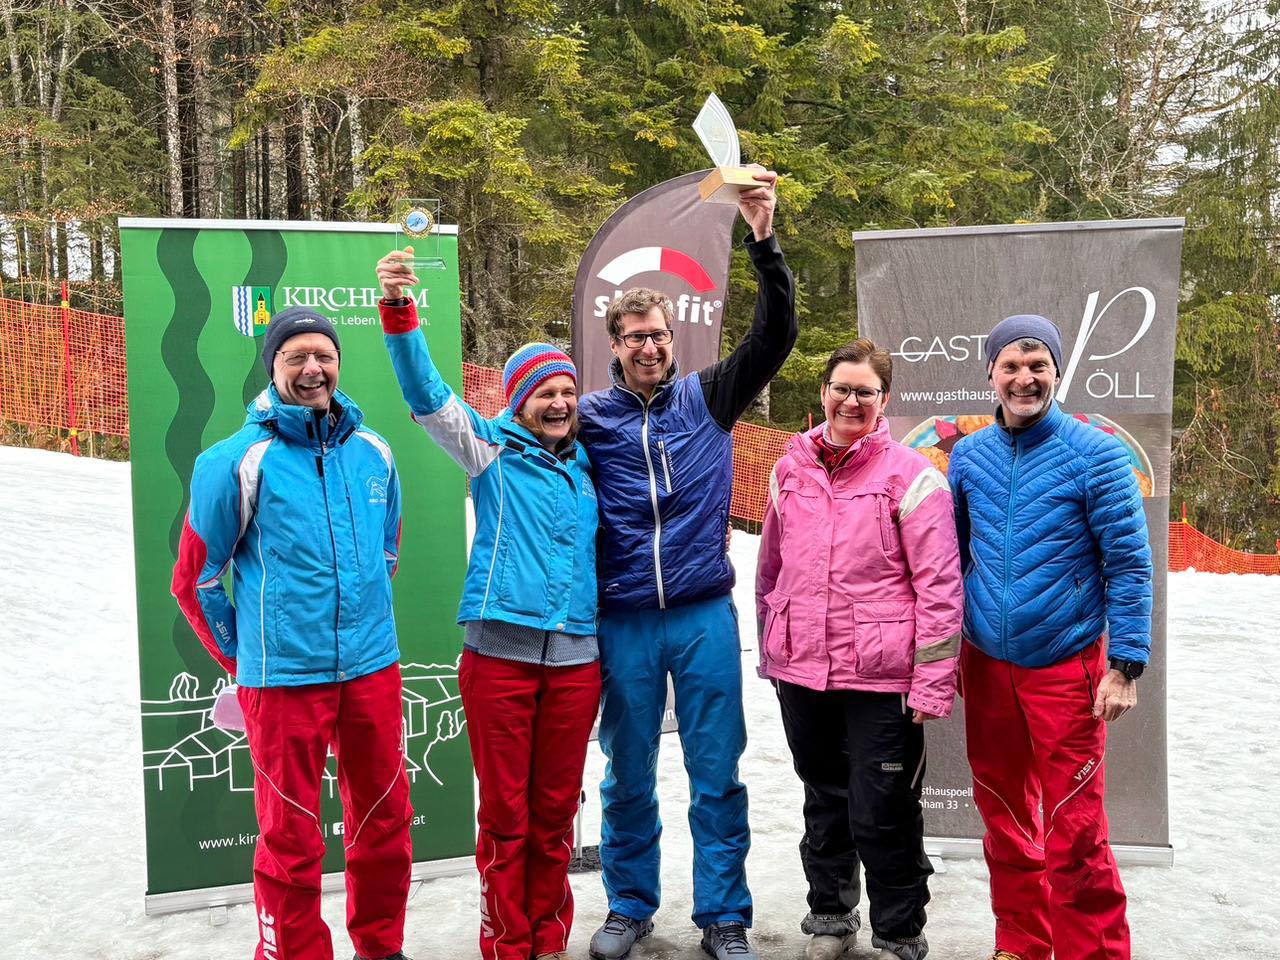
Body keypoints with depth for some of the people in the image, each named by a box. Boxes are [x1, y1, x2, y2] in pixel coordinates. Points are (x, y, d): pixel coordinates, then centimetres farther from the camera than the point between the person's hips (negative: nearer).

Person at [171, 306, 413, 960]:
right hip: (283, 679, -4)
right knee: (290, 839, 5)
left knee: (385, 822, 14)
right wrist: (243, 660, 7)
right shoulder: (237, 461, -6)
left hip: (372, 668, 4)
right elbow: (194, 579, 1)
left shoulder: (373, 453, 6)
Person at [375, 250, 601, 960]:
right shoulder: (491, 449, 3)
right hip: (499, 654, -3)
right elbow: (426, 394, -10)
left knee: (555, 814, 12)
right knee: (504, 816, 4)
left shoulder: (586, 468, 14)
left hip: (576, 656, 4)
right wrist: (399, 311, -23)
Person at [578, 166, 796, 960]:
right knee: (628, 775, 13)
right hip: (624, 623, 0)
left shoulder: (707, 399, 2)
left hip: (705, 616, 0)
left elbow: (776, 336, -7)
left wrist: (764, 242, -18)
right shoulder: (591, 418, 0)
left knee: (717, 774, 8)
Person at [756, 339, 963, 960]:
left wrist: (933, 681, -12)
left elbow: (939, 585, -9)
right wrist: (769, 648, 19)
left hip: (880, 678, -4)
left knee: (881, 816, 3)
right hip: (799, 674, 5)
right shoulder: (790, 469, 7)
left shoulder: (910, 476, -8)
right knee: (824, 803, 20)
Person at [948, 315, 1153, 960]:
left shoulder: (1095, 454, -8)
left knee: (1073, 830, -3)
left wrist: (1124, 665, -11)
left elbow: (1129, 563, -7)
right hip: (986, 665, 4)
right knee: (1003, 816, 15)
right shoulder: (968, 456, 4)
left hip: (1066, 669, -4)